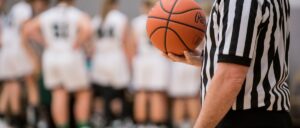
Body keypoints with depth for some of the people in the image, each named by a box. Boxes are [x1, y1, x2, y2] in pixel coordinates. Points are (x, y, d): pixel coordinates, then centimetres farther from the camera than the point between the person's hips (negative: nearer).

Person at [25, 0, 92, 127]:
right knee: (83, 94, 10)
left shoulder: (45, 15, 7)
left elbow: (31, 30, 1)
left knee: (59, 95, 7)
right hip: (71, 59, -3)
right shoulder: (79, 15, -5)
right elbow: (87, 30, -24)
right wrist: (77, 44, -11)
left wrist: (46, 42, 4)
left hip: (50, 58, 3)